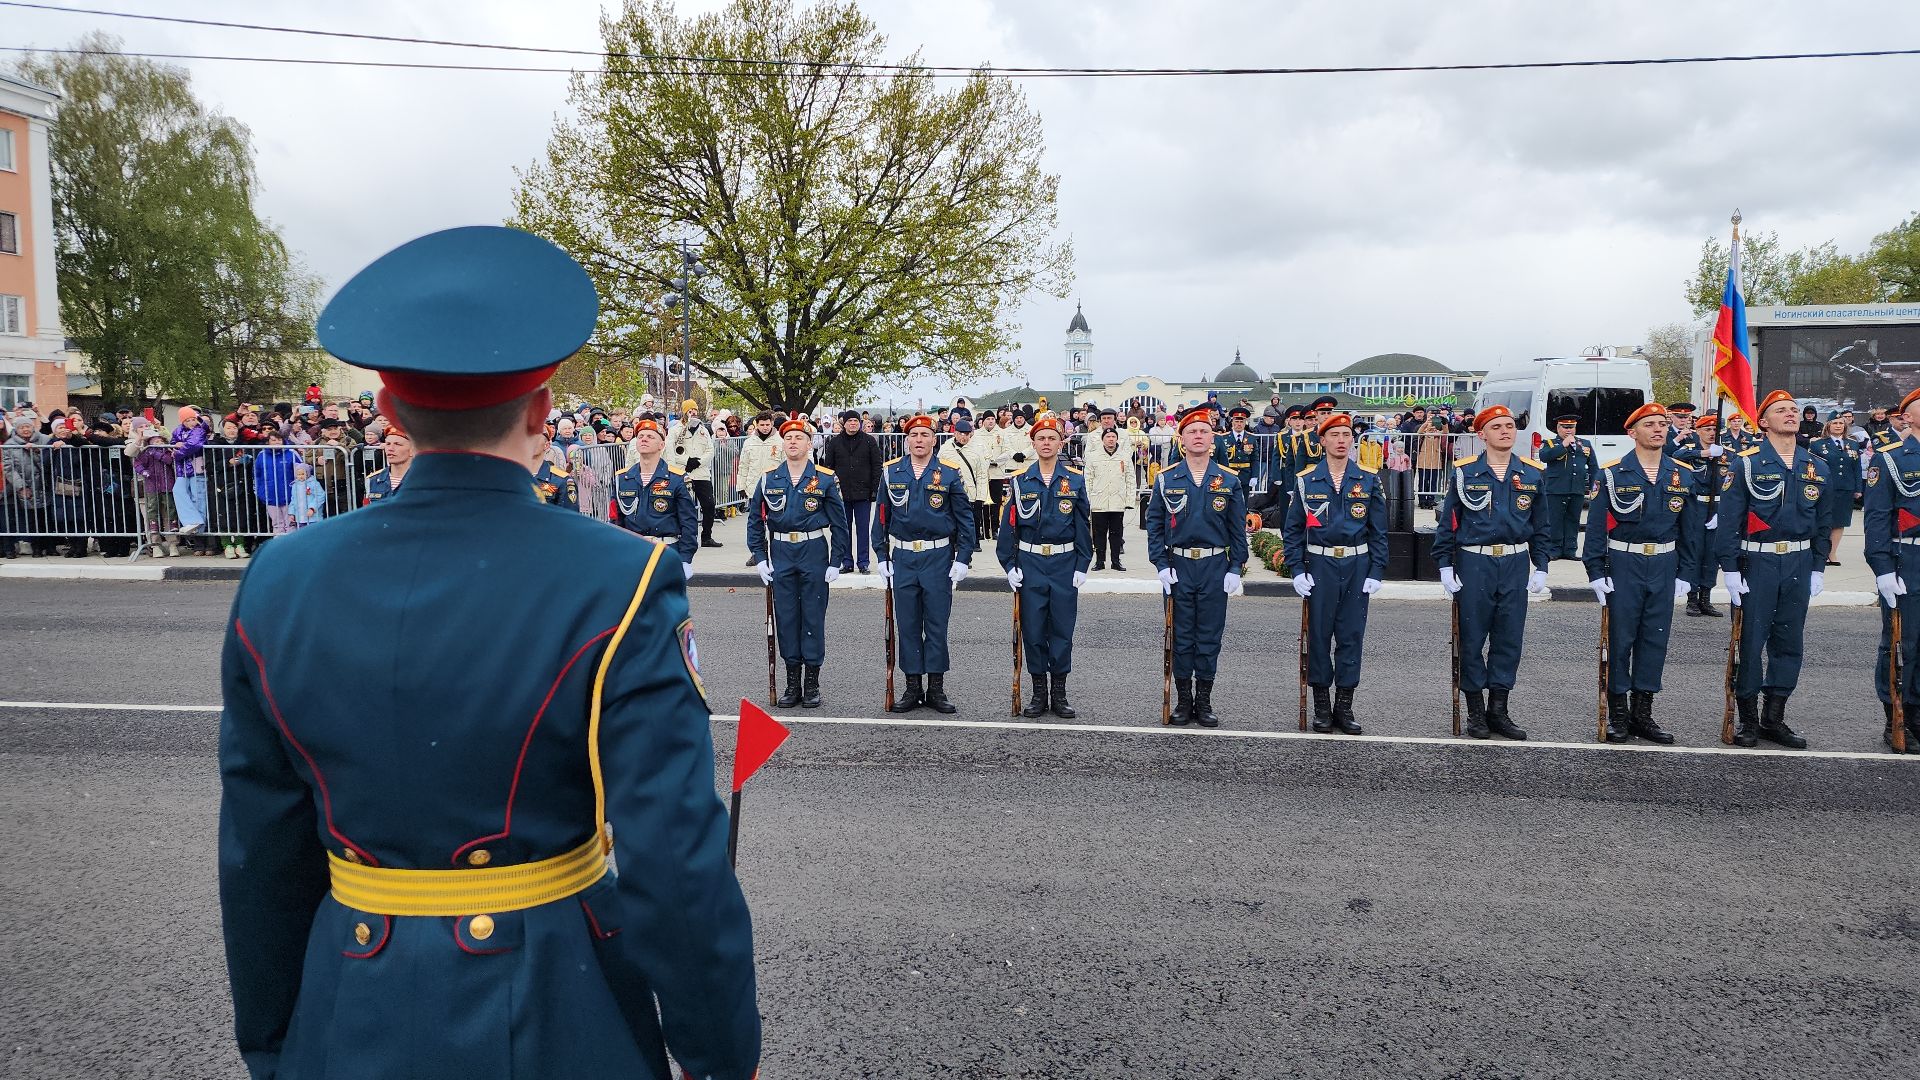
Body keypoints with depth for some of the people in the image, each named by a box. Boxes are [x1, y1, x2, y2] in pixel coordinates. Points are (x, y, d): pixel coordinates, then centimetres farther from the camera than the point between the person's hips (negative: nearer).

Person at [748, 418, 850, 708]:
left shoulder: (825, 479, -2)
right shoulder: (768, 479, 3)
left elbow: (839, 523, 0)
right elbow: (755, 519, 8)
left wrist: (836, 562, -4)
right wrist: (759, 557, 1)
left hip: (814, 551, -2)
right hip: (781, 553, 2)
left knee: (813, 616, 2)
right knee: (786, 616, 6)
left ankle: (812, 683, 12)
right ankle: (793, 682, 15)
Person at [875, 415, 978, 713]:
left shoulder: (950, 474, -2)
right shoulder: (891, 472, 4)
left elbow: (965, 518, 0)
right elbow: (882, 517, 9)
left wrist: (962, 559, -5)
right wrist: (882, 557, 6)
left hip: (938, 557, -2)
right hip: (903, 557, 2)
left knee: (937, 623, 3)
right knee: (907, 624, 6)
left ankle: (936, 689, 12)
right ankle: (913, 688, 16)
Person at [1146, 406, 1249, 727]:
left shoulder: (1229, 480, 2)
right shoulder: (1166, 479, 1)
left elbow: (1238, 529, 5)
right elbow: (1154, 525, 2)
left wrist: (1235, 569, -2)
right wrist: (1162, 565, -6)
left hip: (1215, 568, 0)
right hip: (1178, 567, 0)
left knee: (1209, 637, 6)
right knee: (1181, 637, 6)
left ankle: (1204, 701, 16)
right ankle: (1184, 700, 17)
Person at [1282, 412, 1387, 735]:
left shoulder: (1369, 480, 3)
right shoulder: (1305, 480, 1)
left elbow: (1378, 530, 5)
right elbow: (1292, 529, 4)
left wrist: (1376, 572, -1)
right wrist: (1297, 570, -4)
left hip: (1357, 566, 1)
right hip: (1319, 566, -1)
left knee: (1351, 635, 4)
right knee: (1318, 635, 3)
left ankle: (1344, 705, 14)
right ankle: (1321, 705, 14)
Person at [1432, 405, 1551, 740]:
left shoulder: (1533, 473, 6)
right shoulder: (1464, 472, -2)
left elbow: (1540, 525, 12)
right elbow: (1447, 521, 1)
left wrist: (1541, 567, 7)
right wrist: (1445, 566, -3)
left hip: (1515, 564, 3)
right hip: (1473, 564, -2)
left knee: (1509, 637, 6)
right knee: (1472, 638, 3)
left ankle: (1498, 710, 16)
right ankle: (1475, 712, 14)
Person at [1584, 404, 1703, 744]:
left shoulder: (1684, 475, 5)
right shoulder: (1612, 474, -5)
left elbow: (1691, 528, 9)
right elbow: (1596, 526, -5)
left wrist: (1686, 573, 4)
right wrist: (1596, 573, -9)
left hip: (1664, 566, 3)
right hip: (1623, 565, -3)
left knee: (1655, 639, 7)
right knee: (1619, 638, 2)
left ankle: (1642, 712, 17)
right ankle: (1618, 713, 13)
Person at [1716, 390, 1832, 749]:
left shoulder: (1817, 468, 8)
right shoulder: (1746, 464, -6)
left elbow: (1822, 523, 14)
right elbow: (1728, 520, -8)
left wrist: (1818, 568, 10)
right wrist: (1730, 568, -12)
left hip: (1799, 565, 5)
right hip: (1756, 563, -5)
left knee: (1790, 641, 9)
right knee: (1750, 640, 0)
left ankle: (1774, 719, 20)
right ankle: (1748, 719, 12)